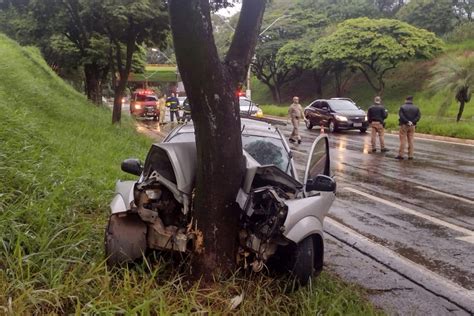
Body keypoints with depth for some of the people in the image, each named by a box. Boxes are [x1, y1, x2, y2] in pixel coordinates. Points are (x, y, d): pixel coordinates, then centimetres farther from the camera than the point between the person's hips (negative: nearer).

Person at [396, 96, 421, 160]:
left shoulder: (402, 107, -5)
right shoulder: (416, 108, 6)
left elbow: (401, 116, -16)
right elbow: (418, 116, -4)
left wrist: (407, 121, -14)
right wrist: (412, 122, -11)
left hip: (404, 125, -3)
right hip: (412, 126, 3)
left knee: (403, 140, -2)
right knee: (411, 140, 8)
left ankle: (401, 155, -4)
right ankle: (410, 155, 8)